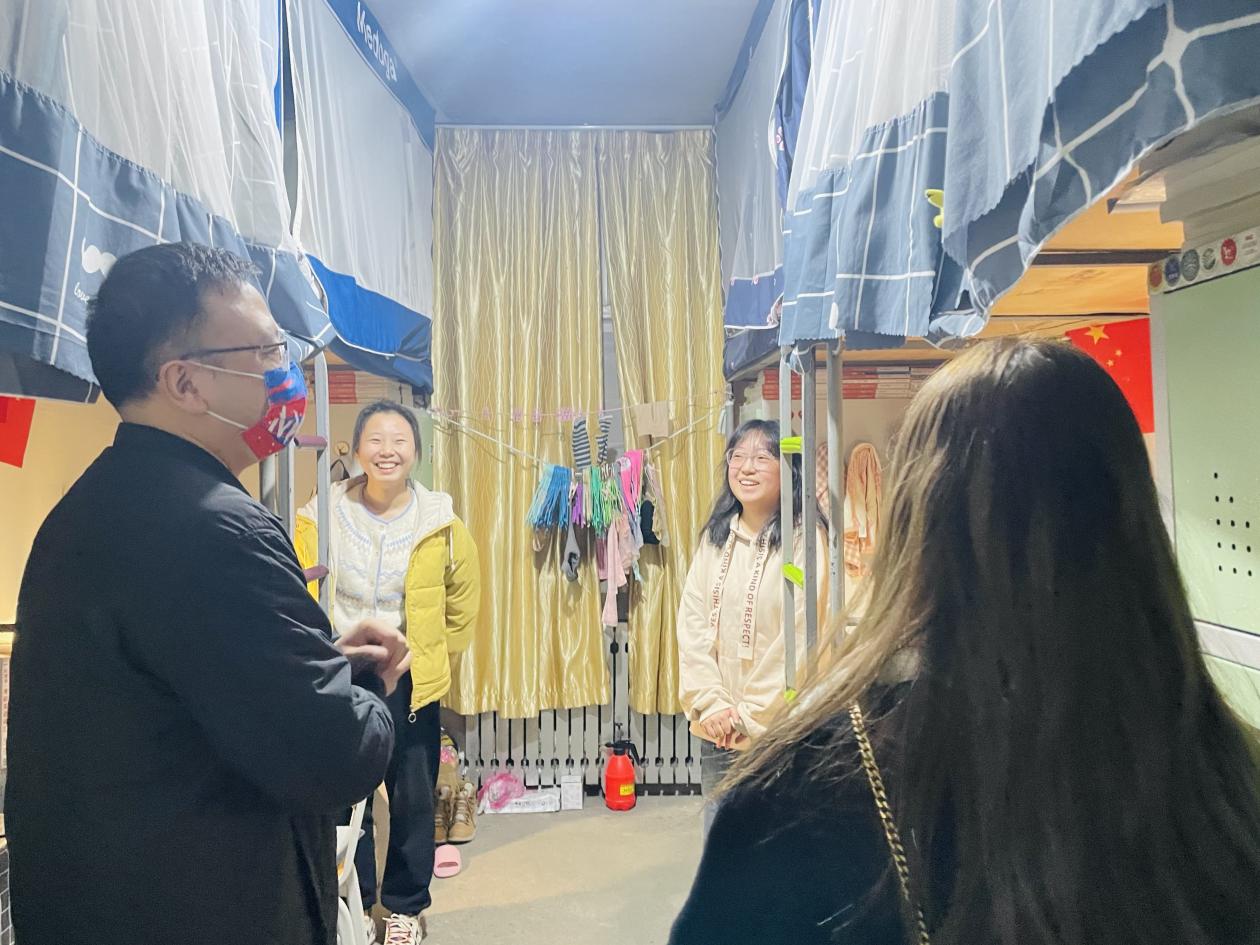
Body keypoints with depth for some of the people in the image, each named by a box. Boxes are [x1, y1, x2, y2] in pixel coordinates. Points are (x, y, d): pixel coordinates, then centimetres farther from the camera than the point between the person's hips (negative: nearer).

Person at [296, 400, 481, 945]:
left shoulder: (440, 523, -7)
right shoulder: (323, 517, -7)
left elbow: (462, 599, 7)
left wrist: (434, 655, 8)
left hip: (410, 680, 0)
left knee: (413, 798, 10)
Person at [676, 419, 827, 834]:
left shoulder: (804, 539, -12)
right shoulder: (715, 536, 5)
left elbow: (799, 640, -14)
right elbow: (691, 624, 2)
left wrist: (749, 715, -11)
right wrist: (711, 705, -7)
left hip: (777, 730, -5)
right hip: (715, 729, 5)